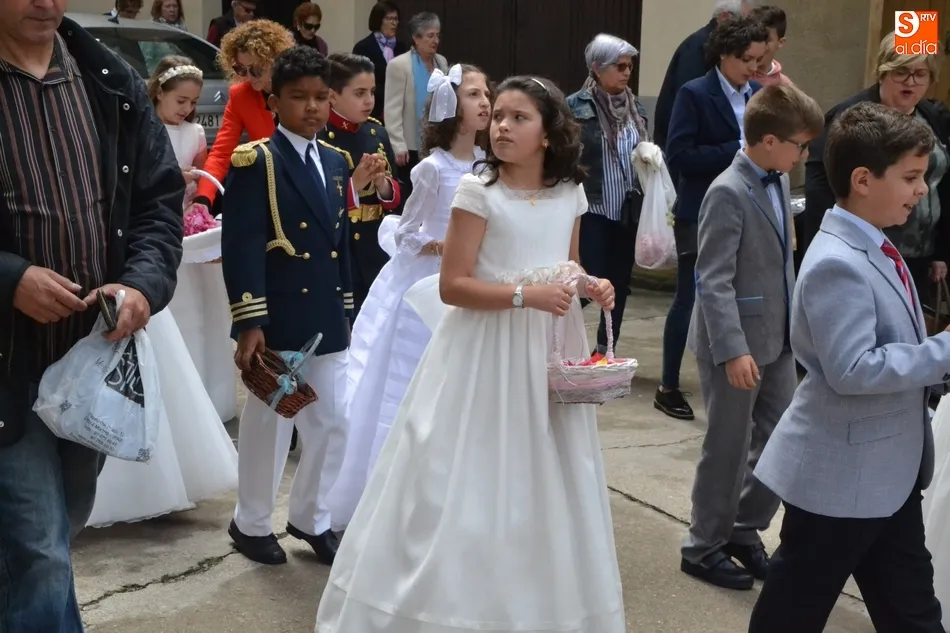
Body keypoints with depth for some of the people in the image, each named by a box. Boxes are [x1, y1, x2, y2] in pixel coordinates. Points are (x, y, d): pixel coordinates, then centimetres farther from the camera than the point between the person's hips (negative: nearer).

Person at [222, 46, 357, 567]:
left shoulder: (335, 162, 12)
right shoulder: (256, 161, -9)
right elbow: (241, 246, -16)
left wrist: (346, 310, 15)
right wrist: (249, 321, -21)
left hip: (326, 318, 7)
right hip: (278, 318, -6)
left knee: (333, 421, 12)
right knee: (267, 423, 6)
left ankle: (310, 517, 30)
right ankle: (252, 524, 25)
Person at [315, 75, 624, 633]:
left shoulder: (569, 195, 5)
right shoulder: (479, 192, -10)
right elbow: (453, 285, -14)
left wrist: (592, 288, -3)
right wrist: (526, 295, -23)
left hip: (549, 355, 5)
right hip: (486, 355, -5)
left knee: (546, 488, 14)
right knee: (471, 488, 0)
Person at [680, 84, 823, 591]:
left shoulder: (779, 182, 6)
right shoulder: (729, 193, -19)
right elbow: (713, 281, -23)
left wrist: (793, 322, 17)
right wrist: (733, 350, -27)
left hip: (778, 338, 8)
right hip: (736, 344, -8)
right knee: (729, 448, 4)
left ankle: (744, 529, 31)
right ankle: (703, 547, 22)